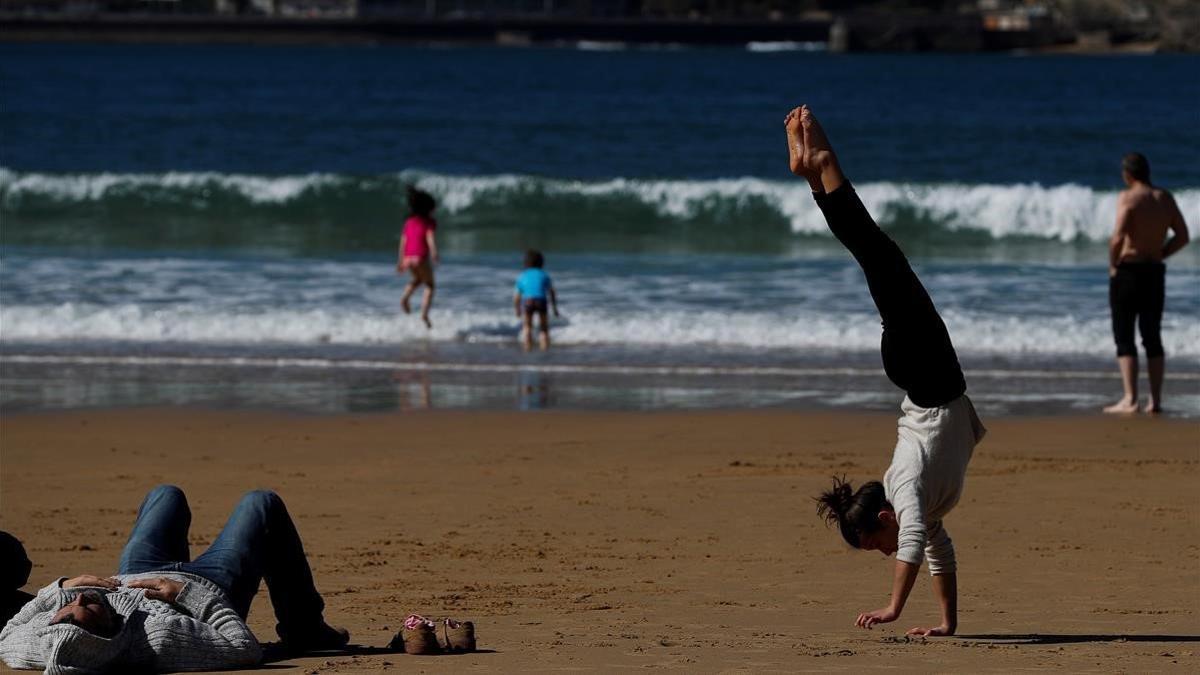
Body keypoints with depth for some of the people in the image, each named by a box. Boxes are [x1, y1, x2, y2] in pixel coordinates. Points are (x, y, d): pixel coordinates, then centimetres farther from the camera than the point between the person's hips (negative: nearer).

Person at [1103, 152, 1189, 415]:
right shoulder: (1165, 199, 6)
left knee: (1124, 337, -2)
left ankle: (1130, 399, -9)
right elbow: (1182, 236, 9)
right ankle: (1155, 400, 10)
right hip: (1155, 273, 6)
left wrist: (1113, 264, -10)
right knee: (1152, 338, 12)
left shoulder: (1128, 198, -13)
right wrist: (1159, 255, 12)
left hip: (1128, 272, -6)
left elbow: (1118, 237, -24)